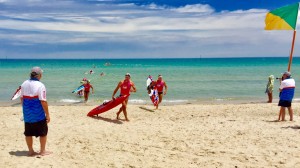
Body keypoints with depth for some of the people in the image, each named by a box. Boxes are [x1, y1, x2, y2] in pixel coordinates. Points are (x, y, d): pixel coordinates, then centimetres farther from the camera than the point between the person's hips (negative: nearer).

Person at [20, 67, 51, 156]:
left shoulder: (24, 84, 3)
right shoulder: (40, 86, -17)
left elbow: (22, 98, 9)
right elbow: (43, 101, -19)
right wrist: (47, 114, -12)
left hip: (27, 113, 6)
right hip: (38, 114, -6)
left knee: (28, 133, 14)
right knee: (43, 132, 10)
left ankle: (30, 151, 24)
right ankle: (43, 151, 17)